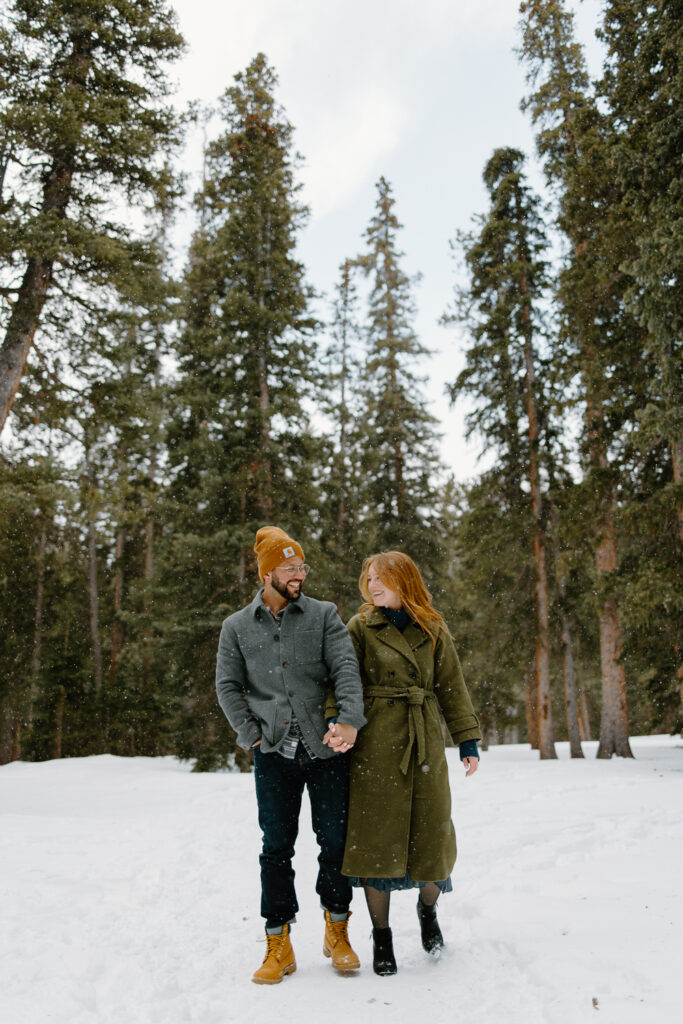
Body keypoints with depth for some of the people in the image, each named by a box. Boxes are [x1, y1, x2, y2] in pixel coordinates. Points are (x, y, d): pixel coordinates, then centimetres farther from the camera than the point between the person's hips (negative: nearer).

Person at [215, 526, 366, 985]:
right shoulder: (237, 627, 6)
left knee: (335, 840, 7)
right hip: (274, 754, 0)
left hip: (327, 747, 0)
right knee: (276, 846, 5)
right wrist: (252, 734, -3)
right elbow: (228, 687, 7)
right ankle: (279, 944, 20)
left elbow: (346, 668, -8)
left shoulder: (324, 615, 2)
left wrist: (350, 719, -23)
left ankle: (337, 930, 28)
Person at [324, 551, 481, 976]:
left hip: (426, 747, 2)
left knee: (432, 834, 6)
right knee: (377, 837, 2)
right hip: (376, 746, -2)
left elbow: (452, 688, 10)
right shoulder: (361, 627, 3)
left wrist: (469, 740, 5)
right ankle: (381, 936, 22)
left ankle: (428, 910, 37)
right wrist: (337, 721, -20)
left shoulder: (434, 631, 8)